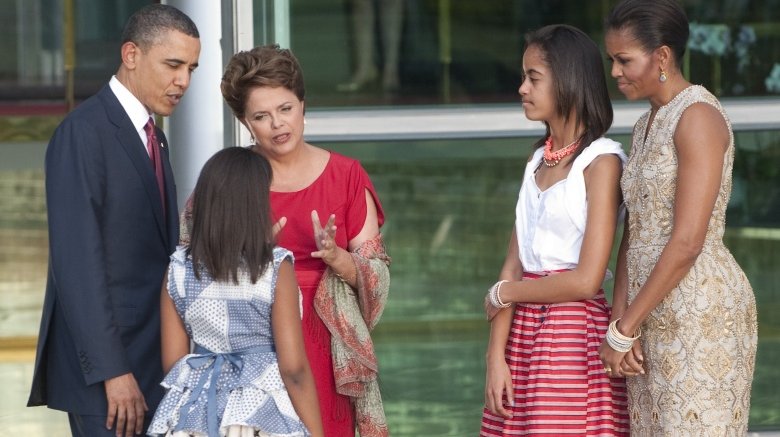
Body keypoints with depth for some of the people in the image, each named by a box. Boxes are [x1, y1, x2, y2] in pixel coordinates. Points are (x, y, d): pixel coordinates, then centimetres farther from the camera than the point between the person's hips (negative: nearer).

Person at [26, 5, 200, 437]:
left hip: (150, 363, 8)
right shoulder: (83, 132, -12)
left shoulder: (150, 134, 16)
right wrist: (112, 373, -21)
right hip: (105, 358, -8)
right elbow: (77, 263, -18)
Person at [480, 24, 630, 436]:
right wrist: (496, 355, -3)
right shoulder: (538, 161, 13)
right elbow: (514, 265, 6)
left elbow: (586, 279, -14)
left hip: (575, 331, -6)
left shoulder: (600, 161, -8)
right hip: (525, 329, 6)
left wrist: (502, 294, -2)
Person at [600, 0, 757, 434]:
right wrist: (619, 324, 0)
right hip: (657, 316, 9)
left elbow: (687, 243, -19)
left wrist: (623, 329, -14)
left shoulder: (698, 117, -12)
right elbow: (635, 236, 13)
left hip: (703, 312, -9)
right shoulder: (647, 125, 16)